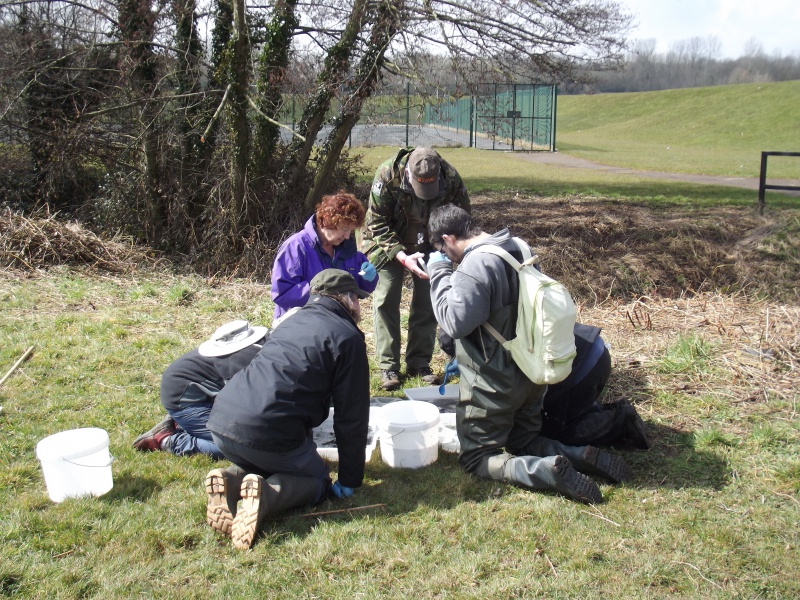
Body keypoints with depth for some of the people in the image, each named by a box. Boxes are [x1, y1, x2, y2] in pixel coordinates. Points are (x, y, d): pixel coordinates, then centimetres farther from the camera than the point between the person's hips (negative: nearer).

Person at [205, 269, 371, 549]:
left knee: (260, 462, 33)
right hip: (269, 435, -7)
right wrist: (349, 481, 9)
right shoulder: (348, 337, 0)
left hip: (221, 421, 7)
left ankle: (230, 480, 2)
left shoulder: (294, 321, 23)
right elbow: (351, 416, 0)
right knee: (317, 482, 14)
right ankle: (268, 494, -14)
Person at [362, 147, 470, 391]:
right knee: (385, 301, -6)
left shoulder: (451, 179, -25)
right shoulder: (387, 175, -31)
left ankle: (419, 363, 15)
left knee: (427, 303, 3)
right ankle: (388, 367, 3)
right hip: (388, 245, -2)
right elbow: (377, 225, -22)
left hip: (429, 247, 2)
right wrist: (402, 257, -33)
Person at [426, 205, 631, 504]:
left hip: (493, 384, -8)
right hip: (531, 375, 9)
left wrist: (439, 272, -15)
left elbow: (456, 322, -25)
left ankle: (549, 471, -17)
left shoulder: (476, 264, -25)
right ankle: (583, 455, 1)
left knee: (476, 457, 5)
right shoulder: (518, 248, 4)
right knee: (523, 443, 25)